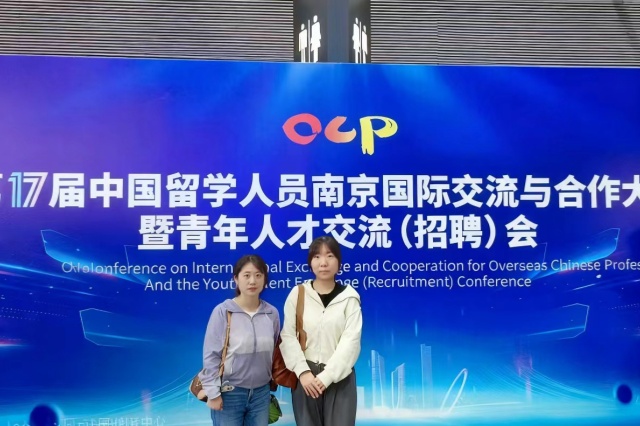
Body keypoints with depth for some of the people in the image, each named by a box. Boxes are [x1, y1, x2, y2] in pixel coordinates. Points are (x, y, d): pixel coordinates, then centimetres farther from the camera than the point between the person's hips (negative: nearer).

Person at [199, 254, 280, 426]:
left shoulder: (272, 313, -2)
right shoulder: (222, 311, -13)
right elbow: (211, 355, -9)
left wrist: (271, 386, 13)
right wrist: (213, 393, -9)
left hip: (261, 393, 4)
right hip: (229, 393, -3)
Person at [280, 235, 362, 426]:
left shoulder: (349, 296, 0)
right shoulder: (298, 293, 1)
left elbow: (351, 341, -7)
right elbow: (288, 336, -3)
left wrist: (327, 376, -15)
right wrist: (303, 371, -14)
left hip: (339, 377, -1)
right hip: (306, 376, 1)